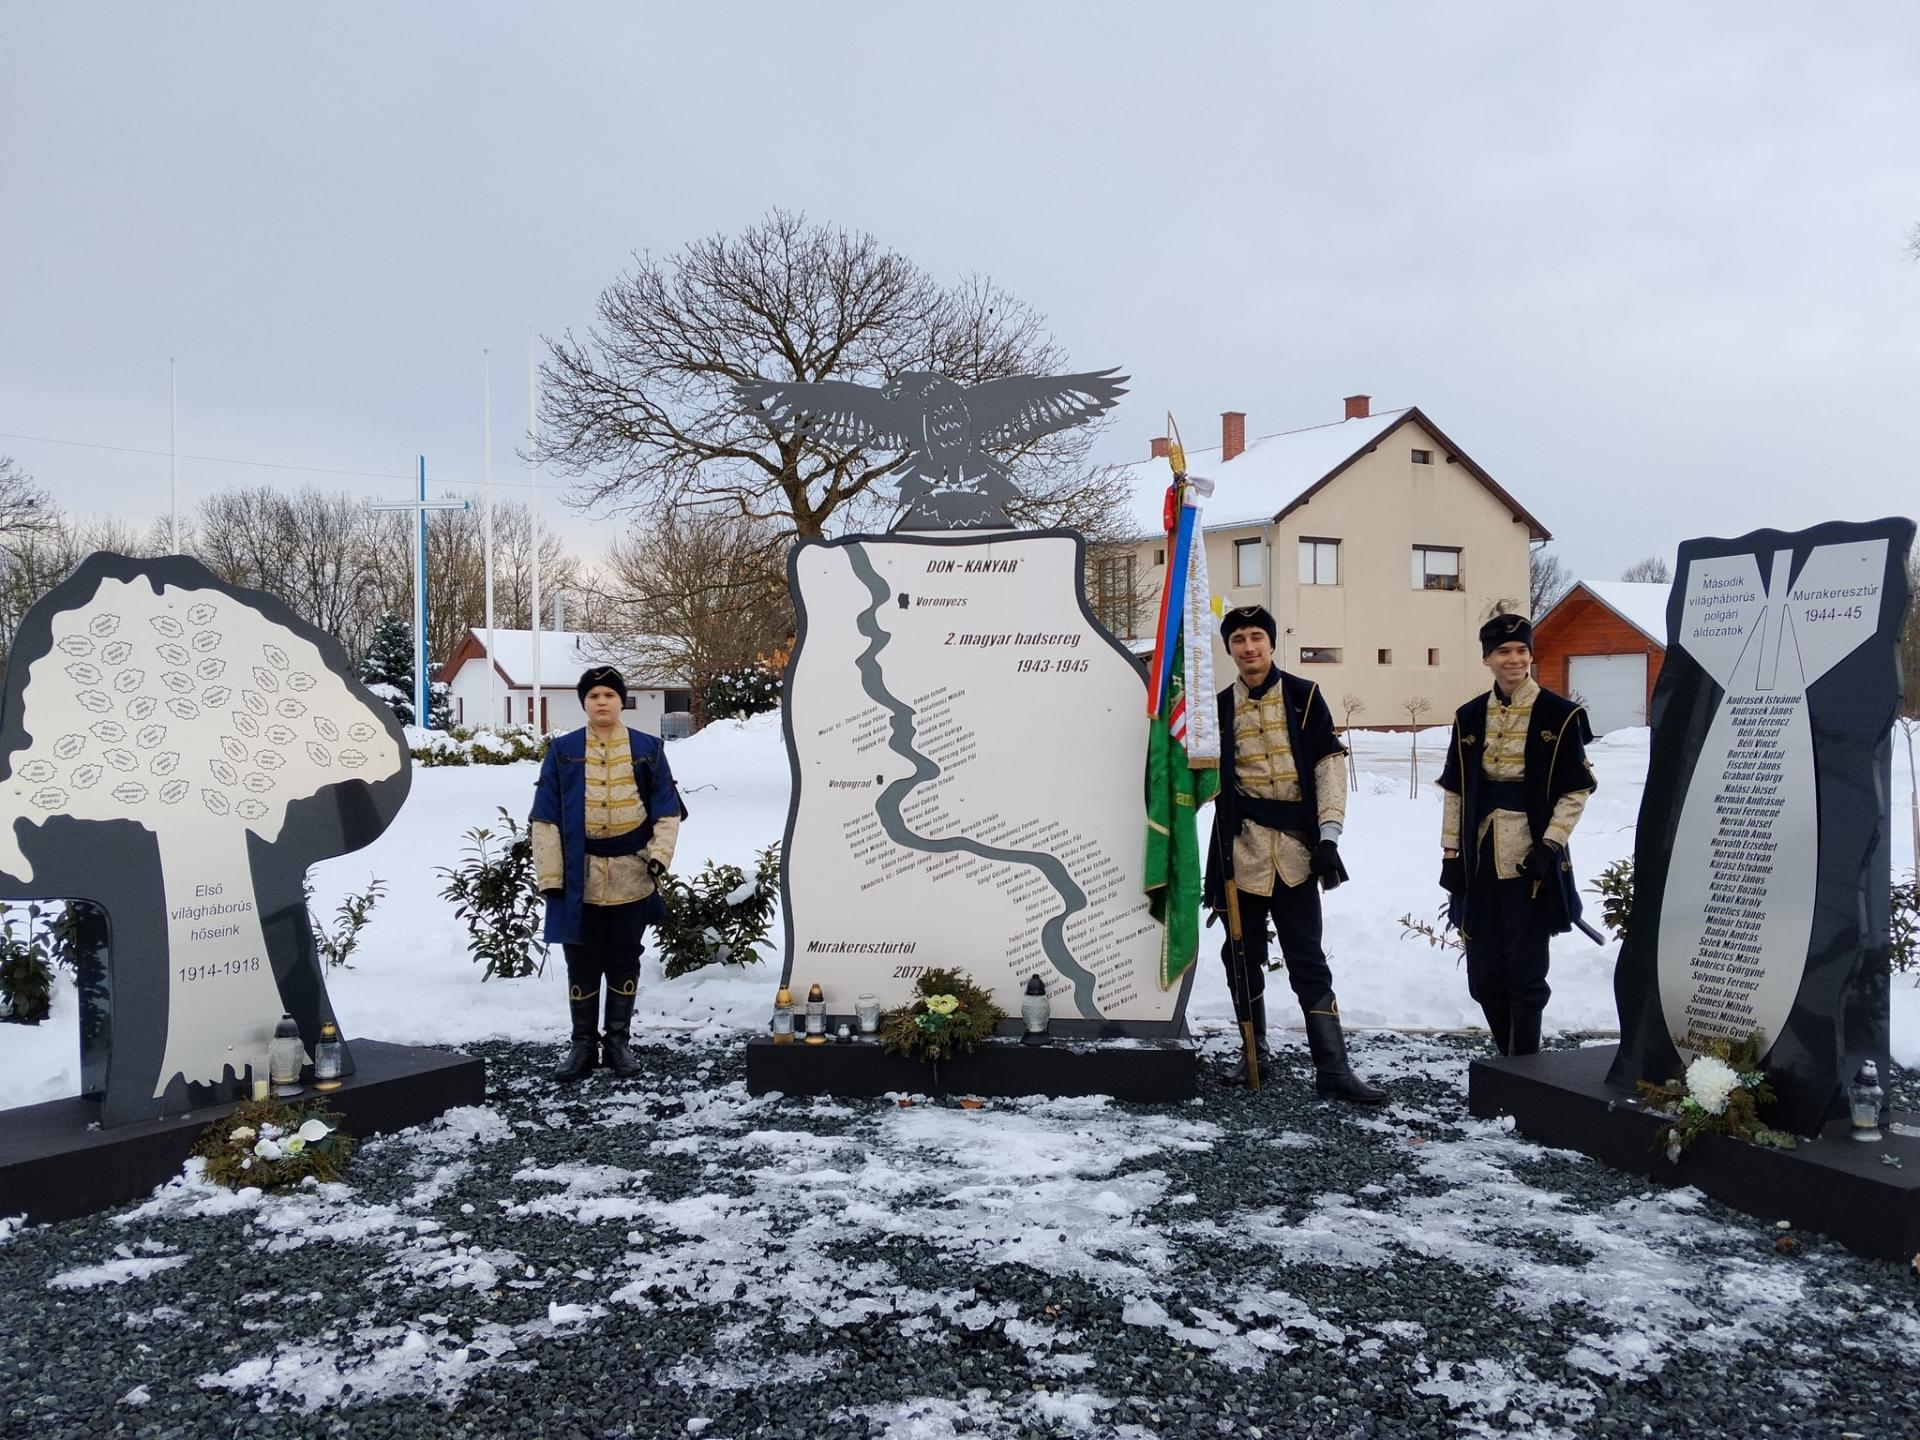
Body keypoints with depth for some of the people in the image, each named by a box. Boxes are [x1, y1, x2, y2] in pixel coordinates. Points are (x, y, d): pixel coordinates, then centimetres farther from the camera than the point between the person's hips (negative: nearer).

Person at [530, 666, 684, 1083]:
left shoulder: (648, 749, 4)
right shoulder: (562, 751, 3)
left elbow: (667, 810, 5)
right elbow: (546, 818, 1)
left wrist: (660, 853, -9)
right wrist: (549, 875, -4)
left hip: (631, 879, 0)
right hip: (579, 879, 0)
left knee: (624, 962, 9)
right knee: (582, 964, 7)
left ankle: (618, 1041, 21)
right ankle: (583, 1044, 19)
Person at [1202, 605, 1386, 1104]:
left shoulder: (1303, 696, 3)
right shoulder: (1220, 707, 8)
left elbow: (1330, 763, 0)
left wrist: (1328, 833, -9)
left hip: (1295, 852, -2)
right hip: (1241, 852, 2)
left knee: (1308, 961, 0)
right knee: (1243, 957, 9)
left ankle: (1333, 1069, 2)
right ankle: (1253, 1056, 24)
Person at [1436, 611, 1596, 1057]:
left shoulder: (1559, 714, -3)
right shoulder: (1469, 716, 9)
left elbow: (1576, 790, -3)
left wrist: (1551, 844, -12)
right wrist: (1451, 851, 7)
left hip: (1531, 858, -4)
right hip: (1480, 858, 4)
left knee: (1525, 972, -1)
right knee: (1484, 975, 9)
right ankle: (1510, 1060, 25)